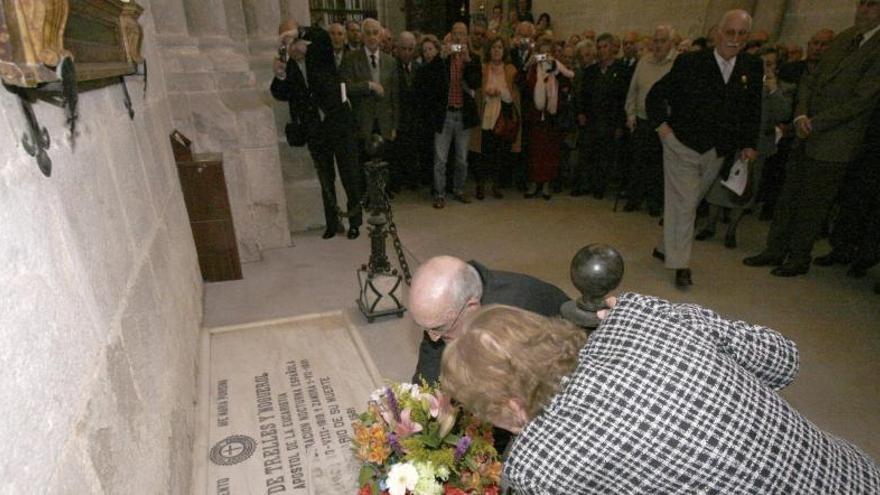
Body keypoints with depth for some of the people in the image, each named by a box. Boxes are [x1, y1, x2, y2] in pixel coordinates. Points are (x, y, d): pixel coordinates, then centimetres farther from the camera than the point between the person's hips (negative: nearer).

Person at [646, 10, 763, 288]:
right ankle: (680, 264, 1)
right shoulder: (689, 63, -7)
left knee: (689, 204, 13)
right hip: (682, 145, -4)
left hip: (717, 152, 4)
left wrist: (748, 144, 4)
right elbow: (656, 95, 0)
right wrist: (661, 125, -5)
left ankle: (665, 247, 29)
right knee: (683, 204, -6)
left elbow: (753, 111, 10)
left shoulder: (753, 68, 4)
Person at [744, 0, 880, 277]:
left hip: (833, 144, -6)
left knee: (812, 205, 4)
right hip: (807, 137, 6)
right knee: (788, 198, 11)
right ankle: (775, 251, 22)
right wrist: (801, 115, -6)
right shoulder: (844, 39, 10)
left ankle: (799, 259, 19)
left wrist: (814, 124, -16)